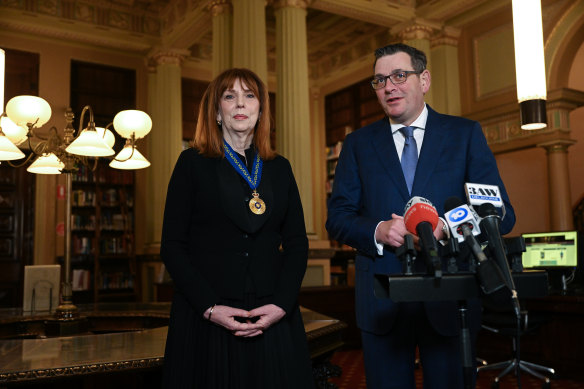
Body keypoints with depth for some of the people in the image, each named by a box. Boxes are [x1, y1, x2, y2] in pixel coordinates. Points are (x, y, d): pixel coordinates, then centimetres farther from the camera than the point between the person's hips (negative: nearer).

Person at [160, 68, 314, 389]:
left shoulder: (279, 168, 10)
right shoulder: (193, 163, 2)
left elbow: (297, 243, 7)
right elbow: (172, 247, -3)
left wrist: (281, 305, -7)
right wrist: (210, 308, -13)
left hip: (272, 319, 3)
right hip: (206, 321, -2)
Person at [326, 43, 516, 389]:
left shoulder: (466, 134, 4)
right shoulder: (358, 143, 8)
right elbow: (337, 218, 5)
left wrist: (445, 227, -19)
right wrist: (378, 231, -16)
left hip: (450, 298, 0)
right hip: (382, 302, 1)